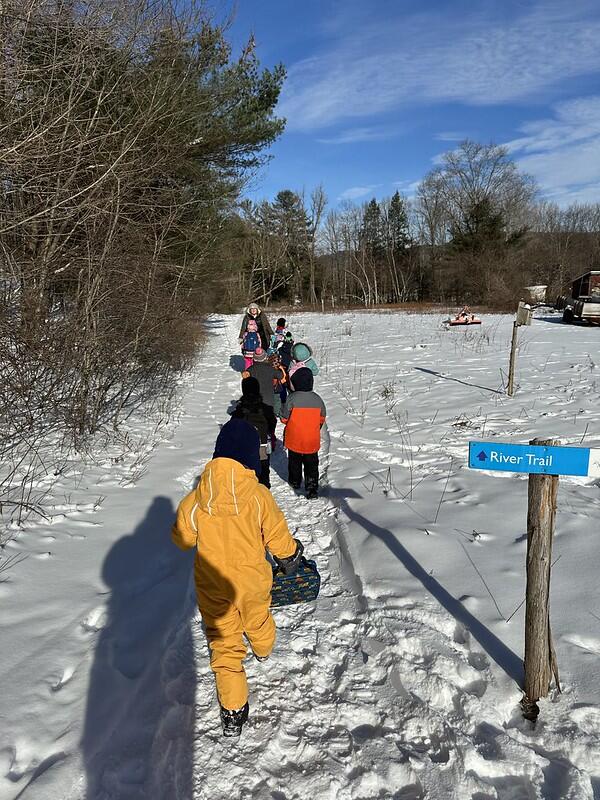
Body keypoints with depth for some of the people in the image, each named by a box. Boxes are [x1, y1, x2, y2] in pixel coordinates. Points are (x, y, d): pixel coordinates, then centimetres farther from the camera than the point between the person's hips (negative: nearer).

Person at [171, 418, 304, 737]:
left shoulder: (195, 499, -17)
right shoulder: (259, 496, -21)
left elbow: (182, 539, -2)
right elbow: (278, 538, -10)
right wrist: (291, 555, 11)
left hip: (211, 585, -1)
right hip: (253, 581, 1)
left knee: (223, 642, 13)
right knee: (257, 620, 30)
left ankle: (233, 713, 16)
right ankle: (263, 650, 61)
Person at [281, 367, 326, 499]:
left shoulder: (292, 398, -18)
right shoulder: (317, 399, -8)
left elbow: (284, 418, -10)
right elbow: (322, 418, 6)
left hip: (294, 440, -1)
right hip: (312, 441, 2)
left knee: (295, 462, 21)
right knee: (312, 465, 11)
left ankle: (295, 482, 38)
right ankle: (312, 489, 7)